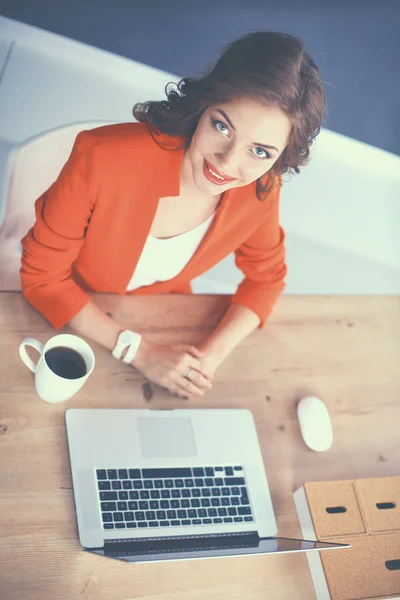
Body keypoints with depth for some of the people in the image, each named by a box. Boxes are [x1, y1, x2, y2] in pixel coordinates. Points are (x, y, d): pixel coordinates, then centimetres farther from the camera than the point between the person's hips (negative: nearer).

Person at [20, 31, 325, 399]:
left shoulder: (259, 189, -20)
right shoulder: (104, 159, -32)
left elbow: (265, 278, -2)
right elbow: (41, 276, -21)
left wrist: (213, 355, -19)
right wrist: (140, 353, -27)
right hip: (71, 319, -2)